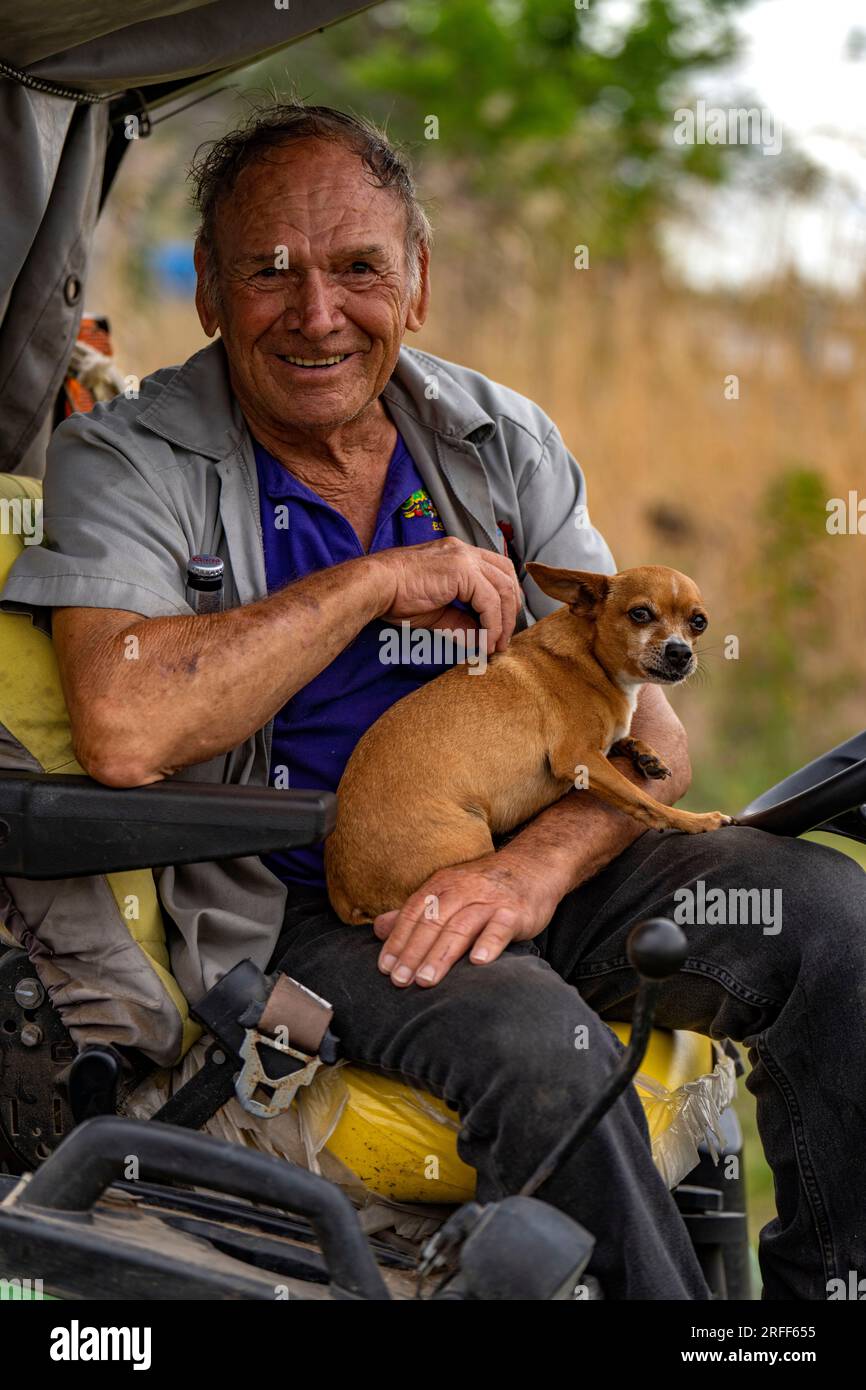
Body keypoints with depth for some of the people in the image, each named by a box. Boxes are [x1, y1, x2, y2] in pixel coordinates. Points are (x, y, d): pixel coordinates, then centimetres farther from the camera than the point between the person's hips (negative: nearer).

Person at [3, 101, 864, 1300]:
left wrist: (536, 866, -21)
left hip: (524, 868, 5)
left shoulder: (502, 441, 6)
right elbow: (123, 733, -25)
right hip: (297, 914, -4)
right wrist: (377, 581, -17)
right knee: (539, 1048, -33)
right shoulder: (126, 461, -6)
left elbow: (647, 725, 2)